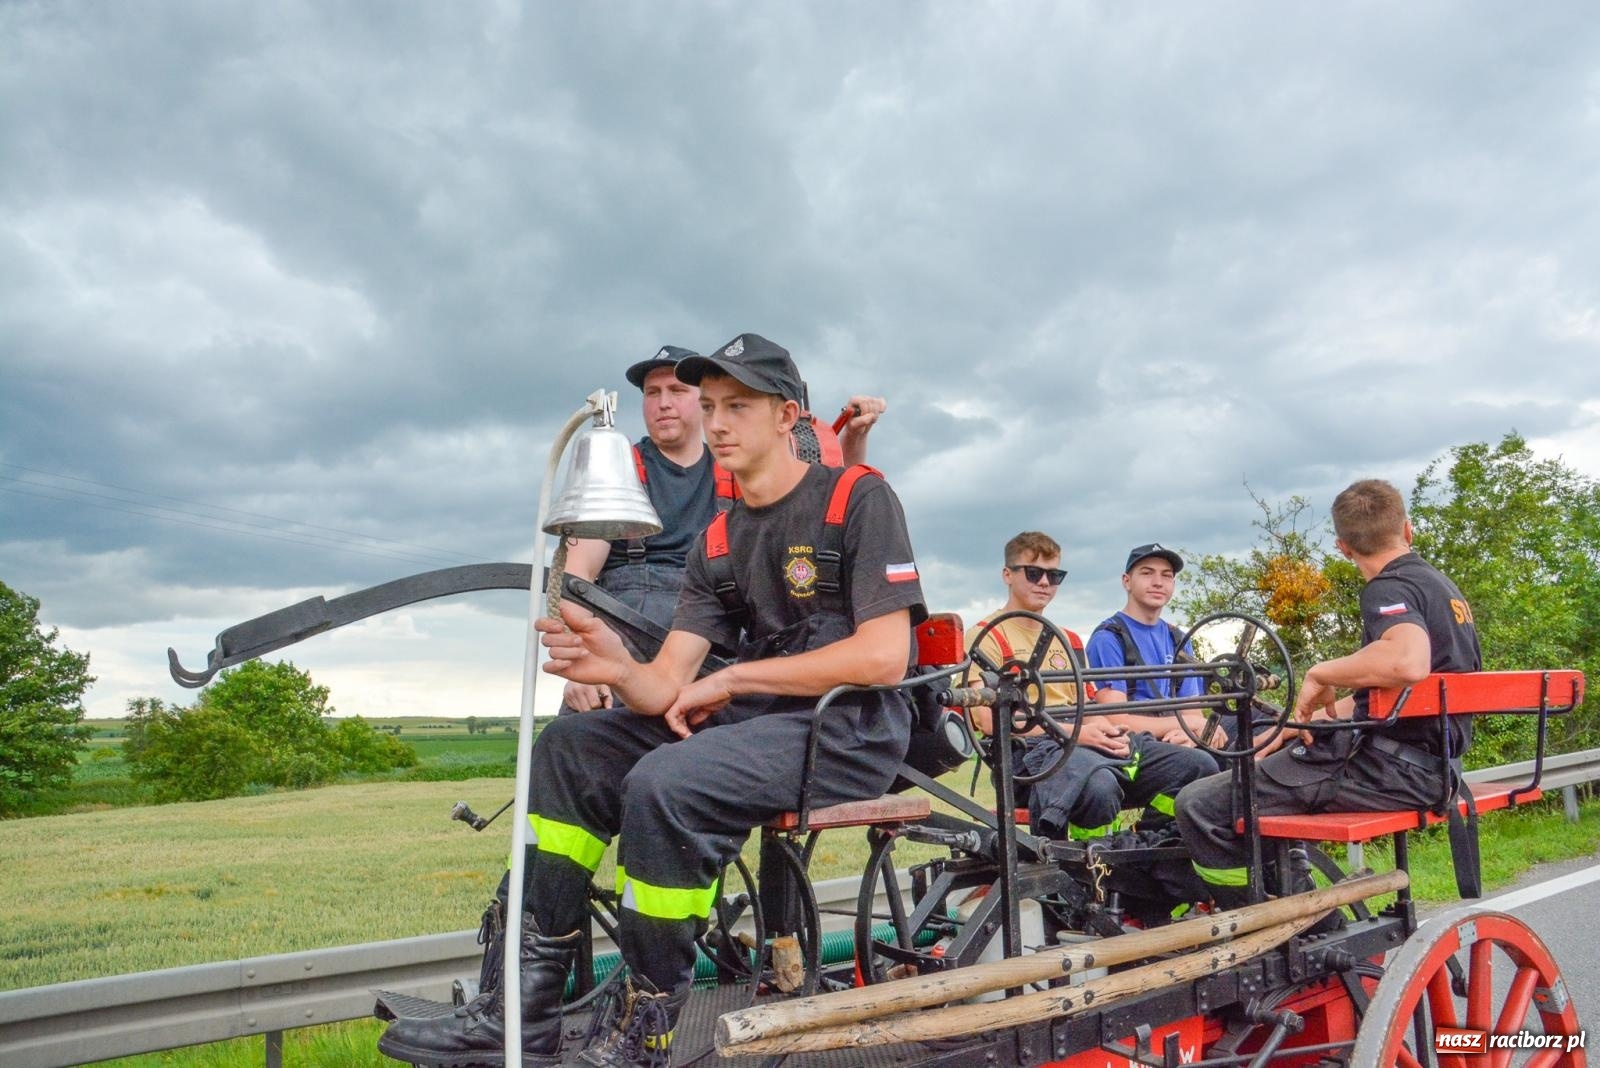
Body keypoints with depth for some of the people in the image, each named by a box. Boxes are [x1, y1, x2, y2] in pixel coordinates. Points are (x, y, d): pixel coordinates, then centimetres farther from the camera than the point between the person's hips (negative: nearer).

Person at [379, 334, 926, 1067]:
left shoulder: (857, 497, -7)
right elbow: (667, 687, 1)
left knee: (664, 784, -29)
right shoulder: (717, 542, 11)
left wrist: (730, 680, -12)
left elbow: (883, 656, -18)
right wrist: (617, 669, -24)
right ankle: (528, 1008, 0)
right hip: (752, 718, 7)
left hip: (851, 729, -7)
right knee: (572, 746, -3)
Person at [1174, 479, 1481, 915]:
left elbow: (1408, 663, -37)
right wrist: (1311, 719, 19)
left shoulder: (1388, 589, -14)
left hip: (1389, 767, -11)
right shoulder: (1440, 585, 17)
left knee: (1200, 806, -15)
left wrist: (1321, 673, -21)